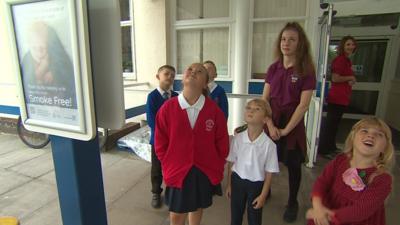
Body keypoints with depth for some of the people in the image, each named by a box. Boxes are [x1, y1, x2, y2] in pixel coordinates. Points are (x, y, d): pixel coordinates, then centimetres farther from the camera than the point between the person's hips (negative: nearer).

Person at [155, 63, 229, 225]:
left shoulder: (214, 110, -11)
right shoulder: (167, 109, -12)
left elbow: (222, 143, -2)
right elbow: (160, 144, -3)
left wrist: (217, 168, 1)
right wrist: (169, 168, -1)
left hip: (205, 172, 1)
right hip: (177, 172, 0)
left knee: (198, 207, 23)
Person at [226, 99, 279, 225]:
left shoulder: (269, 144, -19)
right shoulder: (237, 139, -13)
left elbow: (269, 172, -11)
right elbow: (231, 163, -2)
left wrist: (263, 195, -7)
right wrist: (229, 184, 5)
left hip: (256, 184, -1)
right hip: (238, 180, 2)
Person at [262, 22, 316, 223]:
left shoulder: (306, 71, -9)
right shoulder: (273, 68, 2)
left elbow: (303, 105, -12)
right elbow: (264, 100, 0)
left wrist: (285, 130, -13)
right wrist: (270, 125, -10)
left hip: (293, 125, -3)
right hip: (271, 122, 3)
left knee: (293, 164, 10)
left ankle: (292, 202, 31)